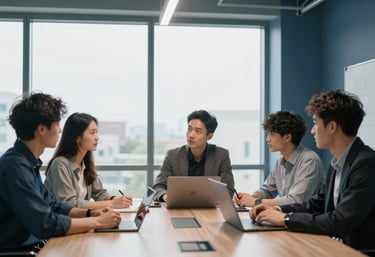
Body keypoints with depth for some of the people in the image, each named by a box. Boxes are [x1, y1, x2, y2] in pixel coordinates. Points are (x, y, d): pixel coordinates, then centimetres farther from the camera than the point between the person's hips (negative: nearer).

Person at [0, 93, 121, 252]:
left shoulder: (28, 162, 6)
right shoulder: (15, 166, -22)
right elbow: (46, 224, -24)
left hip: (31, 243, 8)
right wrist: (97, 222, -15)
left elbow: (52, 206, 14)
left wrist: (90, 213, 1)